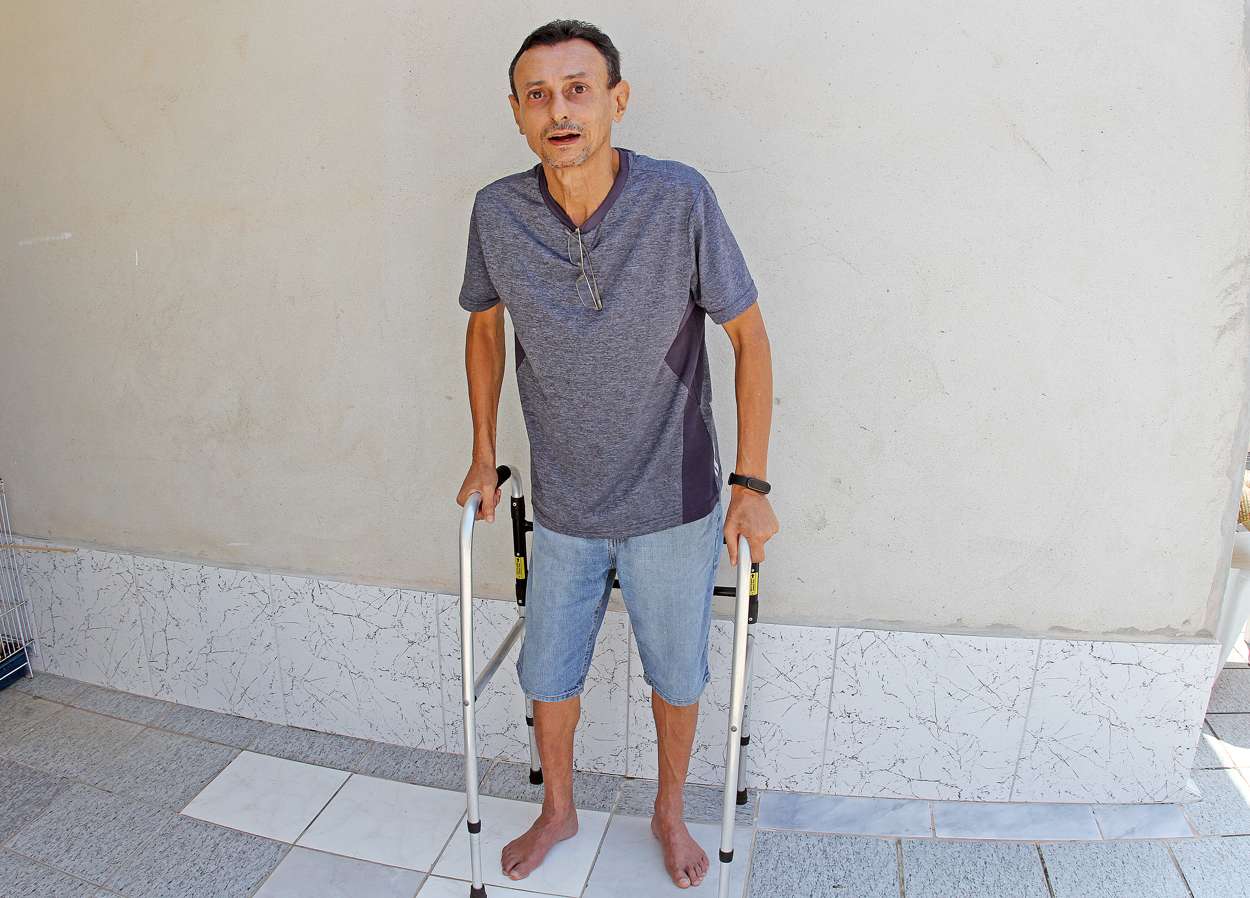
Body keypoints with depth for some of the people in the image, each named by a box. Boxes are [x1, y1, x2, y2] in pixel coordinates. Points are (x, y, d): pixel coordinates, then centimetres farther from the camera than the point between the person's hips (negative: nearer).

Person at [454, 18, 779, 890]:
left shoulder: (680, 199, -18)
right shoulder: (497, 212, -10)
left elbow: (749, 334, -9)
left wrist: (751, 482, -11)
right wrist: (484, 457, 9)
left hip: (673, 502, -2)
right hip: (564, 506, 2)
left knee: (677, 676, 16)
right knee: (549, 674, 17)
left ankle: (670, 813, 46)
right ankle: (559, 809, 47)